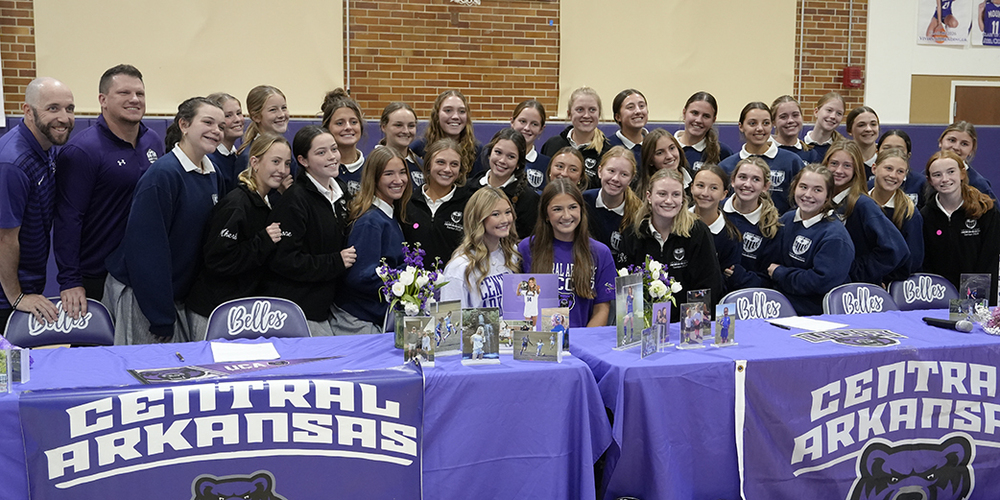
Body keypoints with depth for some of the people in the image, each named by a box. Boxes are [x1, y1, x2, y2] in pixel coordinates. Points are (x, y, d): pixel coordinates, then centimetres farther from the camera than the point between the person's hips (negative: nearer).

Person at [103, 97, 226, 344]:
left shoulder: (212, 175, 7)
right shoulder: (162, 175, -18)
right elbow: (148, 247, -21)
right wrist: (162, 318, -21)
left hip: (177, 293, 7)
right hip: (138, 294, -7)